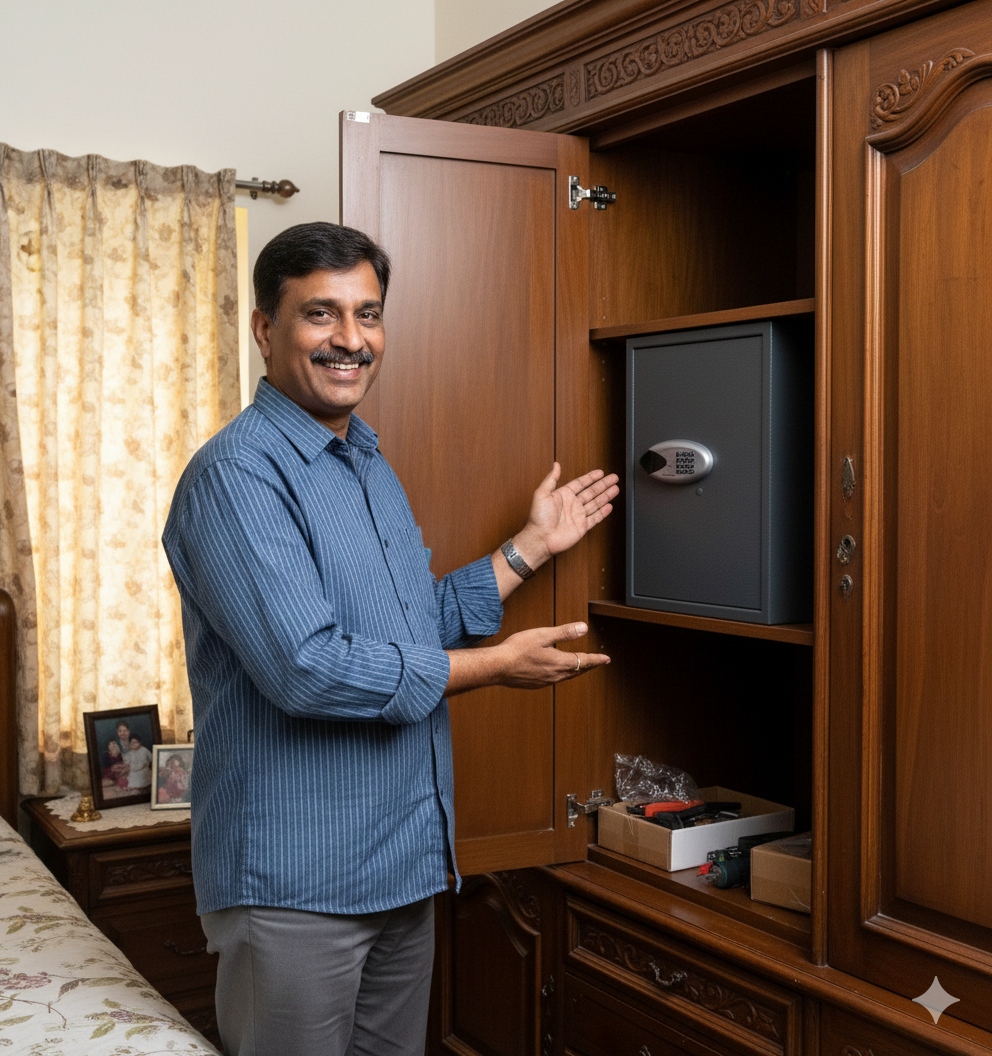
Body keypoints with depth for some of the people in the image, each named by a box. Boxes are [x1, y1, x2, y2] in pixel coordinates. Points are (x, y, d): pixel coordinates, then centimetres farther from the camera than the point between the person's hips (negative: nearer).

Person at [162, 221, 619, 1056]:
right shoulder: (237, 475, -18)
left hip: (407, 863, 8)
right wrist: (499, 665, -17)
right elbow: (305, 669, -26)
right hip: (297, 883, -8)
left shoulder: (370, 464, 13)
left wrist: (535, 544, 13)